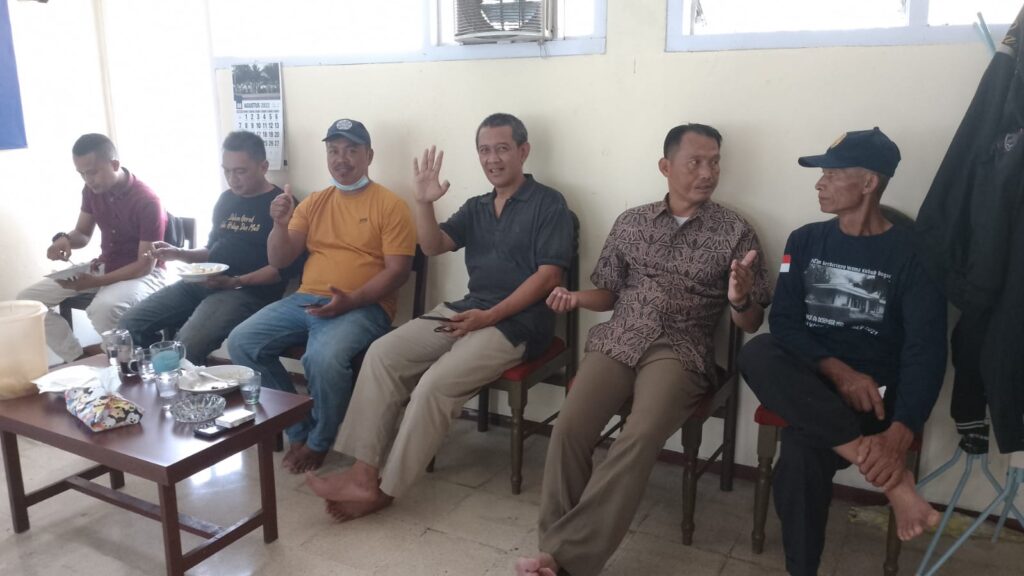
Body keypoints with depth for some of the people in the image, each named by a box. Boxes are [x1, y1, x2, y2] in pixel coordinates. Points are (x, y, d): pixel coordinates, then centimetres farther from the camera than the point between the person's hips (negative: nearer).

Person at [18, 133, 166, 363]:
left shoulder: (147, 202, -23)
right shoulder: (92, 190, -1)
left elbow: (146, 265, -21)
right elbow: (83, 234, 12)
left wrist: (96, 281, -29)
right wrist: (65, 240, -14)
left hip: (143, 274, -8)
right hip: (104, 267, 8)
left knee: (102, 308, -39)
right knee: (28, 298, -3)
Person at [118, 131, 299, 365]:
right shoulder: (226, 199, 19)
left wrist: (236, 282, -19)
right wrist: (179, 254, 10)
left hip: (248, 290, -8)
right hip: (204, 284, 8)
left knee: (189, 343, -32)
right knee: (129, 325, -6)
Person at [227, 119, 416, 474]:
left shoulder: (390, 205, -1)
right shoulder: (314, 203, 15)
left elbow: (398, 271, -9)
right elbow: (279, 262, 13)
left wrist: (351, 300, -22)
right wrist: (280, 224, -8)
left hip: (363, 307, -6)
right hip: (304, 300, 6)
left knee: (323, 358, -34)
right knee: (241, 342, -11)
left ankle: (319, 441, -4)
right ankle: (297, 429, 3)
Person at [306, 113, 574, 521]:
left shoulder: (548, 204, -2)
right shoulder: (475, 208, 19)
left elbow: (549, 275, -10)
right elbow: (434, 247, 6)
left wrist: (489, 316, -16)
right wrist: (424, 204, -13)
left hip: (518, 321, -7)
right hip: (466, 310, 7)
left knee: (437, 382, -26)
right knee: (383, 353, -12)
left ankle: (387, 488, -10)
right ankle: (364, 474, -14)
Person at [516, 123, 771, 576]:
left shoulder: (735, 233, 5)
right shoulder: (631, 222, 13)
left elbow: (750, 324, 5)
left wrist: (739, 299, -18)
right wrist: (577, 298, -3)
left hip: (680, 351, -2)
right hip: (617, 342, 3)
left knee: (641, 437, -31)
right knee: (568, 430, -23)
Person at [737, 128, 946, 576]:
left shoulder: (913, 252, -3)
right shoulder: (805, 241, 9)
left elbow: (926, 350, -11)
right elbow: (784, 322, -1)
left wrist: (900, 433, -27)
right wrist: (838, 371, -19)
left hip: (876, 388, -4)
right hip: (811, 378, 4)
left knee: (802, 450, -35)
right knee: (756, 354, -32)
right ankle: (891, 478, -31)